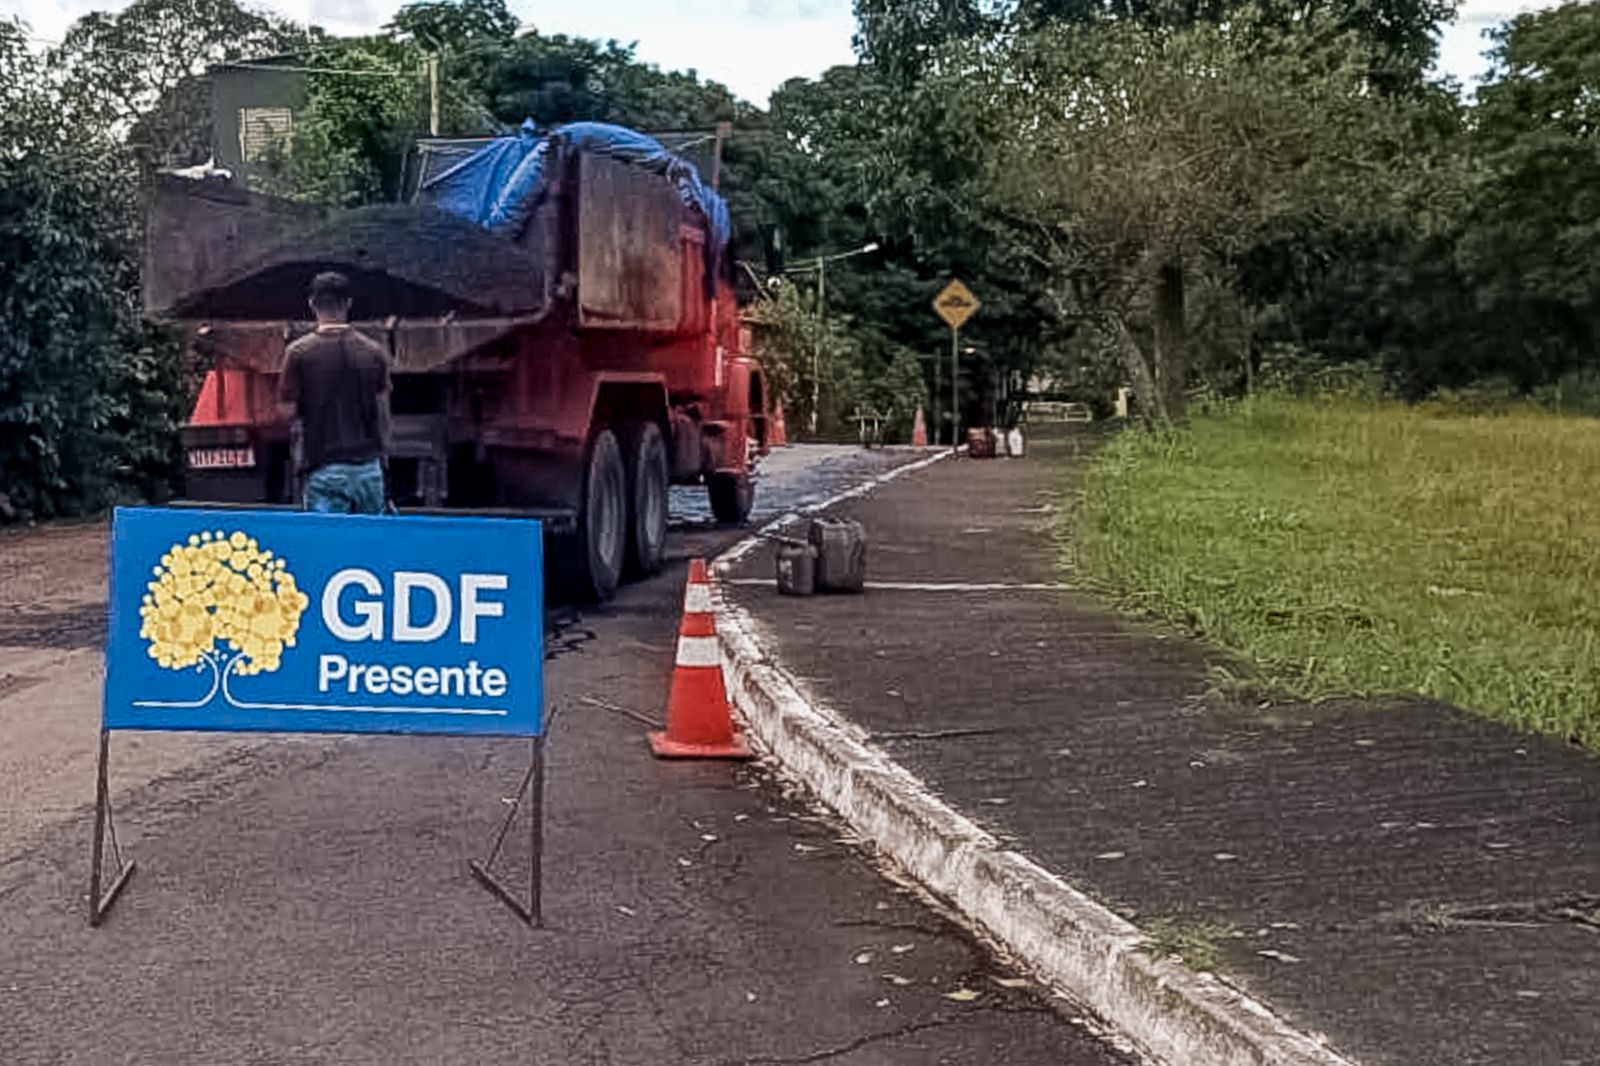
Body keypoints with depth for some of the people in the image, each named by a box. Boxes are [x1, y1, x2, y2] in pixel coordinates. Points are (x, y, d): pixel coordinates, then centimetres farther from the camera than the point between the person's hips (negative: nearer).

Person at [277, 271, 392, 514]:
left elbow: (288, 410, -6)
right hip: (368, 466, 3)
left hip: (325, 468, -2)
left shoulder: (299, 353, -5)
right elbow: (383, 414, 6)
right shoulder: (373, 352, 3)